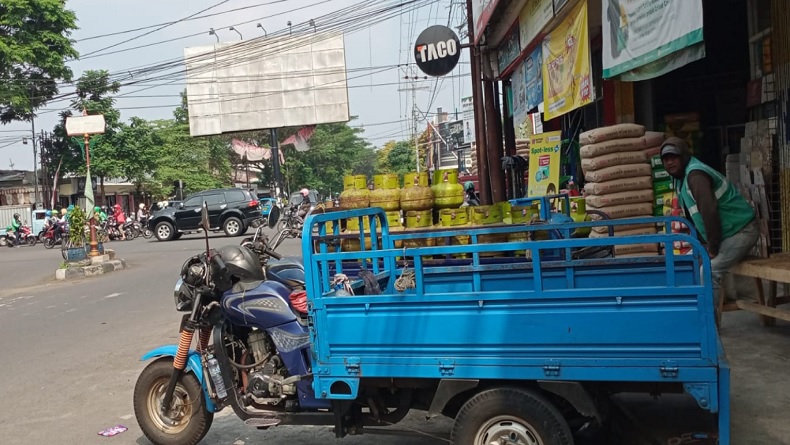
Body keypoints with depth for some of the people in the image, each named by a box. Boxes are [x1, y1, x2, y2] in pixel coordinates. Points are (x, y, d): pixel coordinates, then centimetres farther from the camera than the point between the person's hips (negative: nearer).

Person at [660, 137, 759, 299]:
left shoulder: (695, 174, -22)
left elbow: (710, 211, -29)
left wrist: (713, 248, -23)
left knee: (709, 273, -21)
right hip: (726, 233, 10)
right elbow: (694, 213, 14)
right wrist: (707, 244, 8)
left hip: (741, 231, -10)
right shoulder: (681, 176, 9)